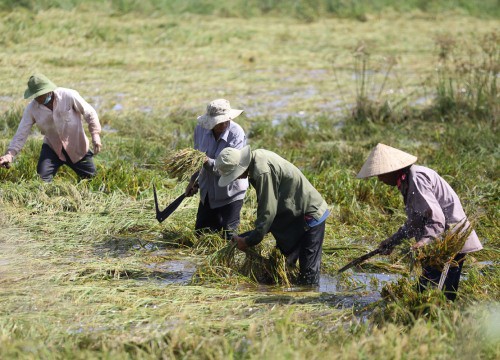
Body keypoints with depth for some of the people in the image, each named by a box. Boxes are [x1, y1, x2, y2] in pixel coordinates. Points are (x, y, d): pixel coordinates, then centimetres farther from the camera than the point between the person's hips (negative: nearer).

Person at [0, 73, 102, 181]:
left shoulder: (69, 96, -22)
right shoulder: (32, 108, -13)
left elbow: (89, 113, -12)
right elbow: (21, 133, -12)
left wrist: (95, 136, -18)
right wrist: (10, 154, -24)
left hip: (76, 146, -1)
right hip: (52, 147, 1)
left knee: (91, 178, 7)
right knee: (42, 179, -13)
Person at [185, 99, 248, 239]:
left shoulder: (237, 134, -23)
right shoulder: (201, 129, -8)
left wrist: (207, 162, -41)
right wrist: (194, 181, 11)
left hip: (230, 192, -5)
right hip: (208, 190, 5)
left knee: (228, 236, -2)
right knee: (200, 232, 13)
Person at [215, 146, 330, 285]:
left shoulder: (263, 172, -28)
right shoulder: (257, 156, 2)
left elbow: (267, 211, -24)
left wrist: (248, 241, -14)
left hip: (311, 215, -11)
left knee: (308, 274, -9)